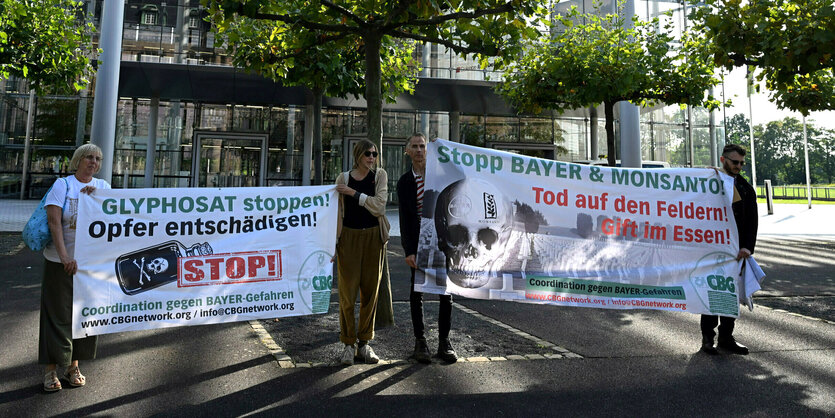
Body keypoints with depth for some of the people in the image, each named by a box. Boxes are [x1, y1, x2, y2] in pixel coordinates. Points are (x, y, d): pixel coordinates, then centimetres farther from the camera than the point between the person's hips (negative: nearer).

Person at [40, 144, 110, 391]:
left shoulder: (102, 187, 9)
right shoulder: (62, 185, -3)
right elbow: (53, 220, -13)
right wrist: (64, 256, -21)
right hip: (61, 260, -3)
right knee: (58, 313, 1)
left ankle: (74, 366, 20)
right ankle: (51, 370, 13)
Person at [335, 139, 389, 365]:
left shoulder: (380, 175, 5)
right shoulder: (343, 178, 4)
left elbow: (379, 206, -8)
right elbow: (337, 213, 5)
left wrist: (354, 193, -12)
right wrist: (333, 242, 0)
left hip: (373, 237, 1)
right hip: (349, 237, -1)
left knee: (370, 290, 5)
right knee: (347, 290, -2)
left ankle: (364, 342, 17)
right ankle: (349, 344, 10)